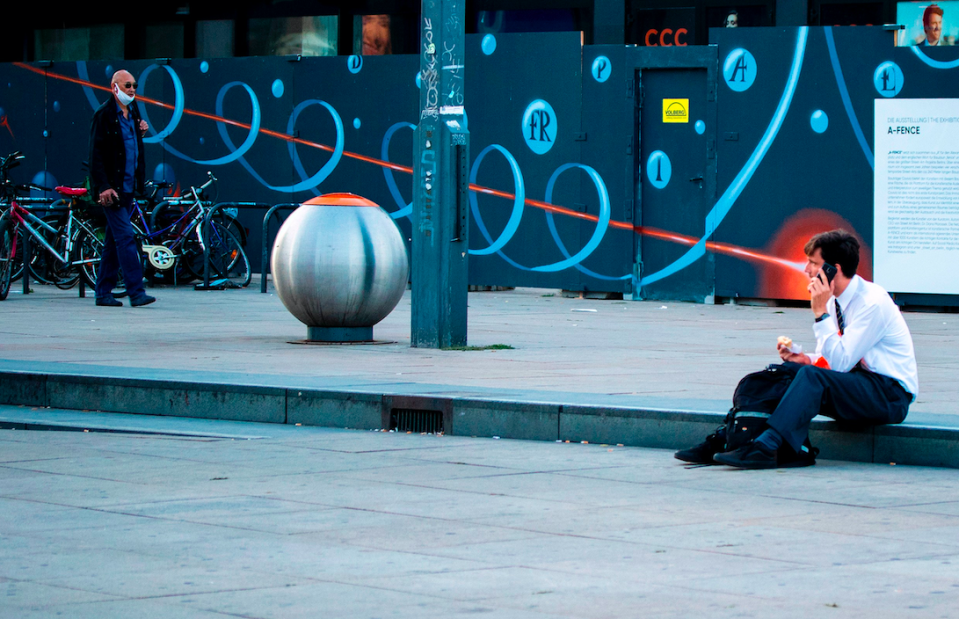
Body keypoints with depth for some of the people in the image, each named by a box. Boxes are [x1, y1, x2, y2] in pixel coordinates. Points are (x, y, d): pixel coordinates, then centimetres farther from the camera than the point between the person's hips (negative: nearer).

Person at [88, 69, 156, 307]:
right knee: (125, 237, -11)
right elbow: (96, 153, -13)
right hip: (111, 188, -8)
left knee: (114, 241, 10)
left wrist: (141, 132, 2)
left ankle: (103, 293, 16)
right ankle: (136, 292, -14)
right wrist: (103, 187, -18)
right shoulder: (104, 114, -10)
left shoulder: (133, 113, 14)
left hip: (127, 187, 8)